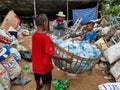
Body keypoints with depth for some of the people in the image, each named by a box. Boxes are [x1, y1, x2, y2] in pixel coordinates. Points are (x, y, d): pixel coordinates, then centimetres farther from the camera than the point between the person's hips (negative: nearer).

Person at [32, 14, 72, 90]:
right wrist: (65, 59, -19)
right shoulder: (45, 37, -28)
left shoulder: (34, 35, -6)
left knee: (37, 78, 32)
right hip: (44, 65, -7)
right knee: (47, 83, 15)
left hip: (36, 64, 8)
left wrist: (50, 42, 20)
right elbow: (51, 55, -26)